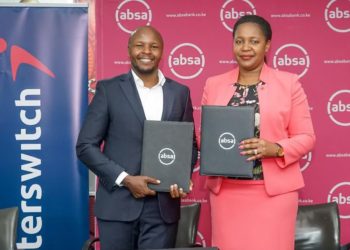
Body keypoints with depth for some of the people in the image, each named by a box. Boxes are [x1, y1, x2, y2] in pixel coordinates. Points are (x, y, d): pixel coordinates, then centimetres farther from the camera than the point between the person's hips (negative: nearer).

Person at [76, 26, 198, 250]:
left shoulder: (180, 93, 8)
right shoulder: (109, 89, 0)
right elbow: (86, 146, -3)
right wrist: (125, 179, -12)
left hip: (163, 206, 2)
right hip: (118, 204, -2)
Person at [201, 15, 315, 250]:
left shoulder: (289, 82, 1)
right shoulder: (214, 84, 9)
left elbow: (306, 137, 1)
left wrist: (275, 149, -17)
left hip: (274, 188, -2)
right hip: (225, 189, 2)